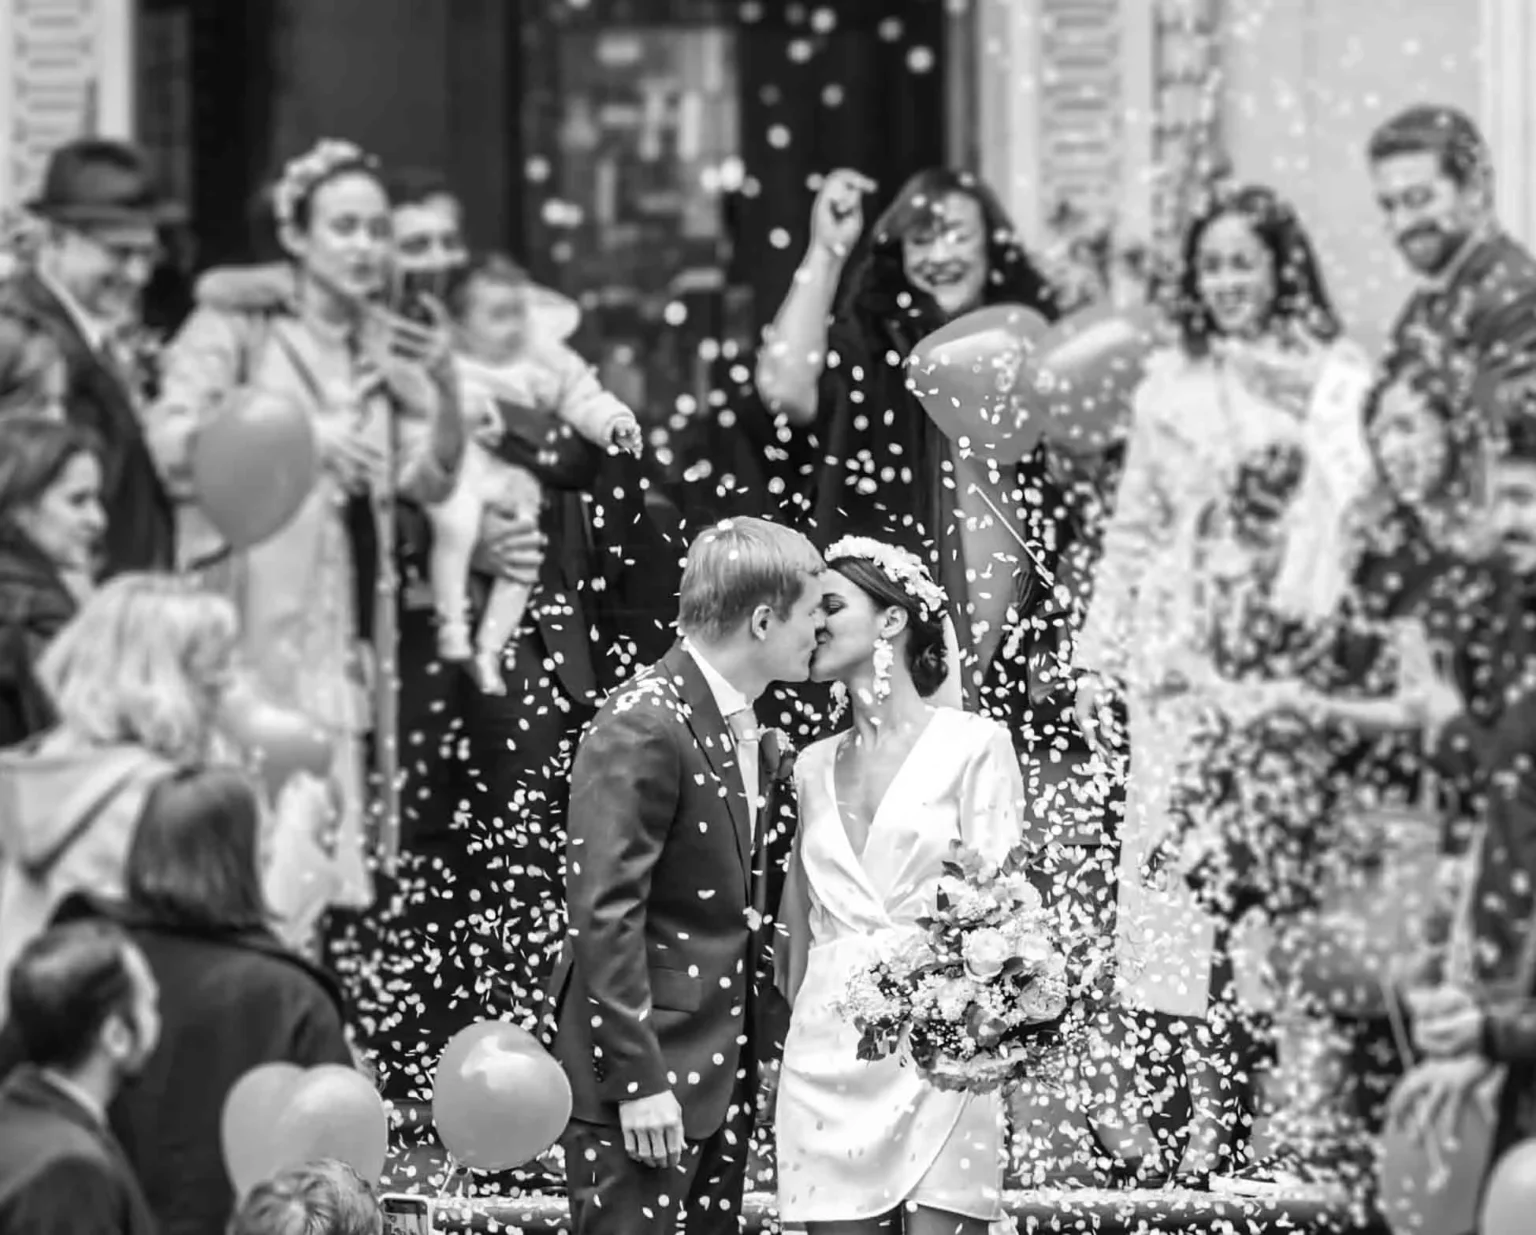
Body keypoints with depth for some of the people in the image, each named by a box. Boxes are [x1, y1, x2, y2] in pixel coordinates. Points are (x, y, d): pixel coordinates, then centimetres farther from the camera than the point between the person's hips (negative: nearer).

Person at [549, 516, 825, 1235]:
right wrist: (637, 1080, -21)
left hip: (723, 1064, 9)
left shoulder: (744, 729, 13)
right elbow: (605, 913, -19)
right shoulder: (643, 726, -16)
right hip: (645, 1069, -9)